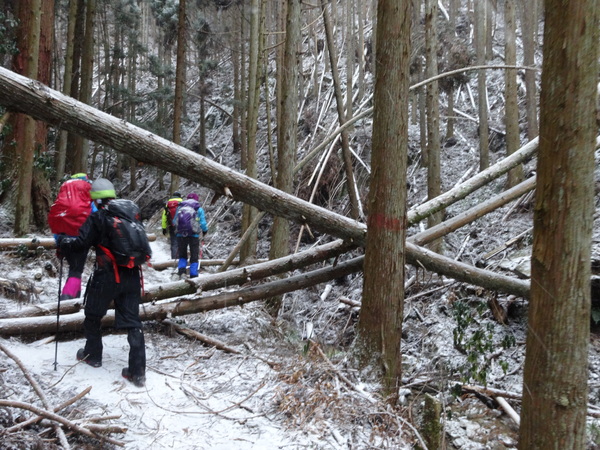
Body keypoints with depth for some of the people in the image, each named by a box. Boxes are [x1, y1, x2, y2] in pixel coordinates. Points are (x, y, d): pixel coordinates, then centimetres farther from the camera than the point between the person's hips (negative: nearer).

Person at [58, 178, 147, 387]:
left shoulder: (97, 217, -8)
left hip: (106, 276, -5)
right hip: (132, 276, 5)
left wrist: (64, 244, 7)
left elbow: (82, 243, -12)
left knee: (93, 316, 20)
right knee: (132, 322, 5)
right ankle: (138, 371, 3)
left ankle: (93, 355, 36)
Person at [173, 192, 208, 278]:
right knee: (194, 257, 7)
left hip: (180, 235, 2)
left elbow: (174, 221, 13)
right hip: (194, 235, -2)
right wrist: (205, 230, 20)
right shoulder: (199, 209, 2)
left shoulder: (180, 207, 9)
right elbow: (203, 223, 0)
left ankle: (181, 270, -5)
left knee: (182, 255, 17)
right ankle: (193, 275, 2)